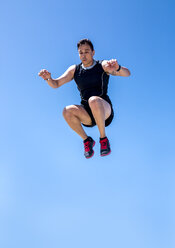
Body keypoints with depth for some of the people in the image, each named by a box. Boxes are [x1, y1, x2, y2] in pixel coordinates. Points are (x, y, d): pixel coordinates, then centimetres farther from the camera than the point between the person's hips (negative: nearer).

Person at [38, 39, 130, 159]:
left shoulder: (103, 65, 0)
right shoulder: (74, 69, 11)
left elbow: (127, 73, -14)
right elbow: (56, 84, 6)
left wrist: (117, 68, -38)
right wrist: (48, 78, -18)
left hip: (104, 110, -3)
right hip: (86, 114, 4)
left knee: (94, 100, -36)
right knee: (67, 111, -26)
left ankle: (103, 138, -19)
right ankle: (86, 140, -5)